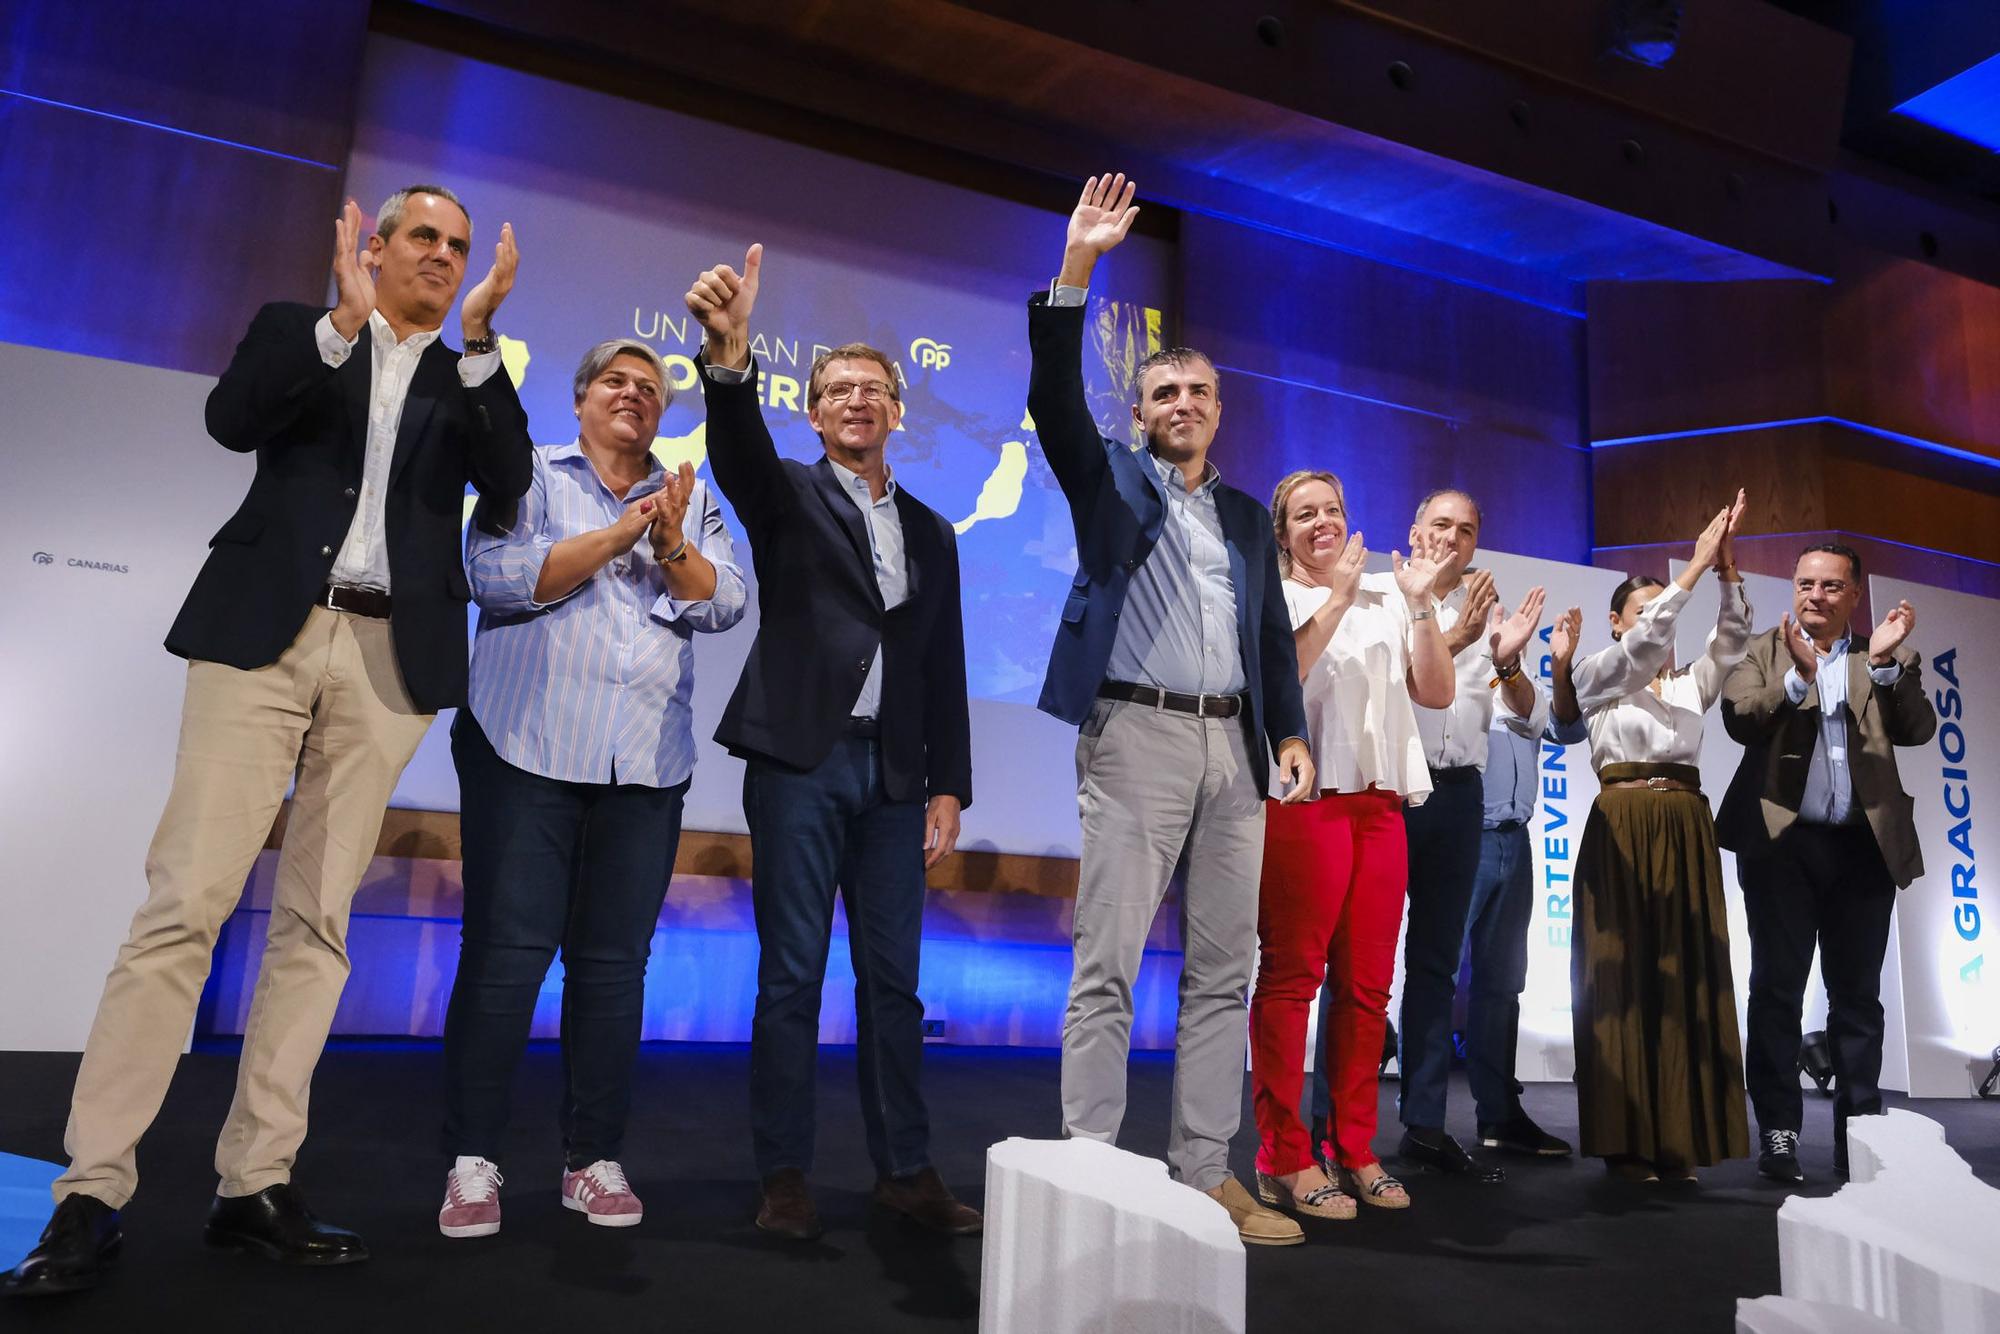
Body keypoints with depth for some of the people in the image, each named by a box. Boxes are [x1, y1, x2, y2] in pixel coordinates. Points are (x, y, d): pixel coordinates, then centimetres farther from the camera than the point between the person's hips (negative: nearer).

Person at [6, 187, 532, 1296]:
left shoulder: (468, 378, 17)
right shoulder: (297, 332, 15)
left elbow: (510, 481, -1)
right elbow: (231, 420, -4)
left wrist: (478, 338, -6)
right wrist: (344, 318, -9)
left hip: (391, 655, 2)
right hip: (264, 630, -1)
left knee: (317, 921, 1)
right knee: (184, 902, -7)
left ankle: (255, 1185, 7)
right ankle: (93, 1193, 0)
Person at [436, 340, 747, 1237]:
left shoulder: (692, 500, 17)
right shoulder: (530, 475, 8)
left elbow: (725, 603, 4)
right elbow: (499, 575, -8)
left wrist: (671, 545, -13)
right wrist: (617, 534, -12)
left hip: (646, 764, 3)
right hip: (529, 750, -2)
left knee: (614, 961, 4)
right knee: (506, 951, -4)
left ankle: (594, 1160, 14)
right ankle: (471, 1161, 7)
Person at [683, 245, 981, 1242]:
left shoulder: (930, 532, 17)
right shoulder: (787, 495, 7)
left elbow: (944, 668, 13)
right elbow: (738, 449, -17)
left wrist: (947, 788, 6)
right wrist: (730, 352, -37)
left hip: (892, 772, 3)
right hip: (800, 759, -3)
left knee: (892, 977, 6)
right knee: (792, 973, 0)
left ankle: (904, 1170, 16)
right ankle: (783, 1176, 10)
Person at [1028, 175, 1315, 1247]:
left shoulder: (1247, 515, 21)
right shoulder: (1112, 482, 10)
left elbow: (1274, 633, 19)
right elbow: (1054, 398, -6)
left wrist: (1290, 735, 7)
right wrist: (1077, 267, -13)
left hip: (1234, 747, 5)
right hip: (1137, 735, -5)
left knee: (1224, 974, 6)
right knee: (1107, 968, -6)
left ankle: (1206, 1177, 15)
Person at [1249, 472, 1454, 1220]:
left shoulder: (1384, 598, 18)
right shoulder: (1272, 597, 6)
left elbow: (1437, 693, 9)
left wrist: (1419, 603, 0)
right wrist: (1336, 597, -14)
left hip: (1380, 804, 5)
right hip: (1302, 799, -5)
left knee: (1367, 984, 7)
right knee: (1292, 975, -5)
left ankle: (1353, 1150, 17)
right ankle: (1283, 1159, 1)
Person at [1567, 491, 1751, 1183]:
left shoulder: (1690, 682, 17)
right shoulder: (1594, 673, 4)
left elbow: (1731, 639, 3)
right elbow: (1643, 646, -14)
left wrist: (1727, 569, -10)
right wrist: (1695, 566, -16)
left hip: (1687, 828, 5)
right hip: (1623, 826, -5)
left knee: (1687, 976, 2)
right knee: (1624, 977, -4)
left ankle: (1680, 1138, 8)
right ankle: (1628, 1140, 1)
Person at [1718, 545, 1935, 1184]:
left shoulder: (1889, 658, 11)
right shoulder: (1764, 650, 7)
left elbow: (1918, 730, -4)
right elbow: (1739, 718, -9)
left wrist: (1886, 661, -16)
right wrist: (1798, 675, -22)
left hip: (1864, 845, 2)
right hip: (1782, 842, -2)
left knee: (1858, 995, 9)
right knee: (1777, 990, 2)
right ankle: (1778, 1135, 8)